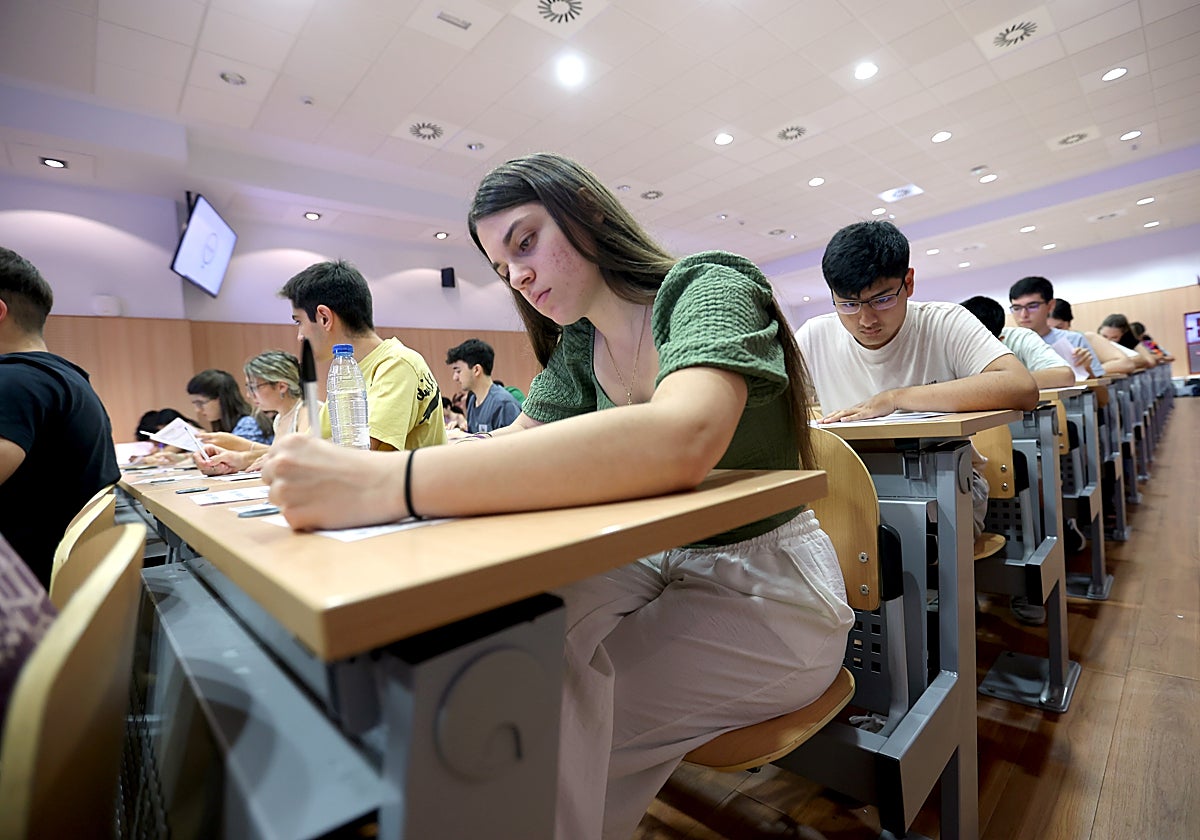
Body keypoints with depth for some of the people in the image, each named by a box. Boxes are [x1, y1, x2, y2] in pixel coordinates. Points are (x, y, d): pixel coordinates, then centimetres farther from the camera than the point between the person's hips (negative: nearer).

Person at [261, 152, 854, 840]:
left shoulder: (710, 289, -17)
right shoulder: (577, 347, 6)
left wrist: (396, 483, -41)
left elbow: (678, 442, -38)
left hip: (768, 592, -6)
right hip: (657, 566, 6)